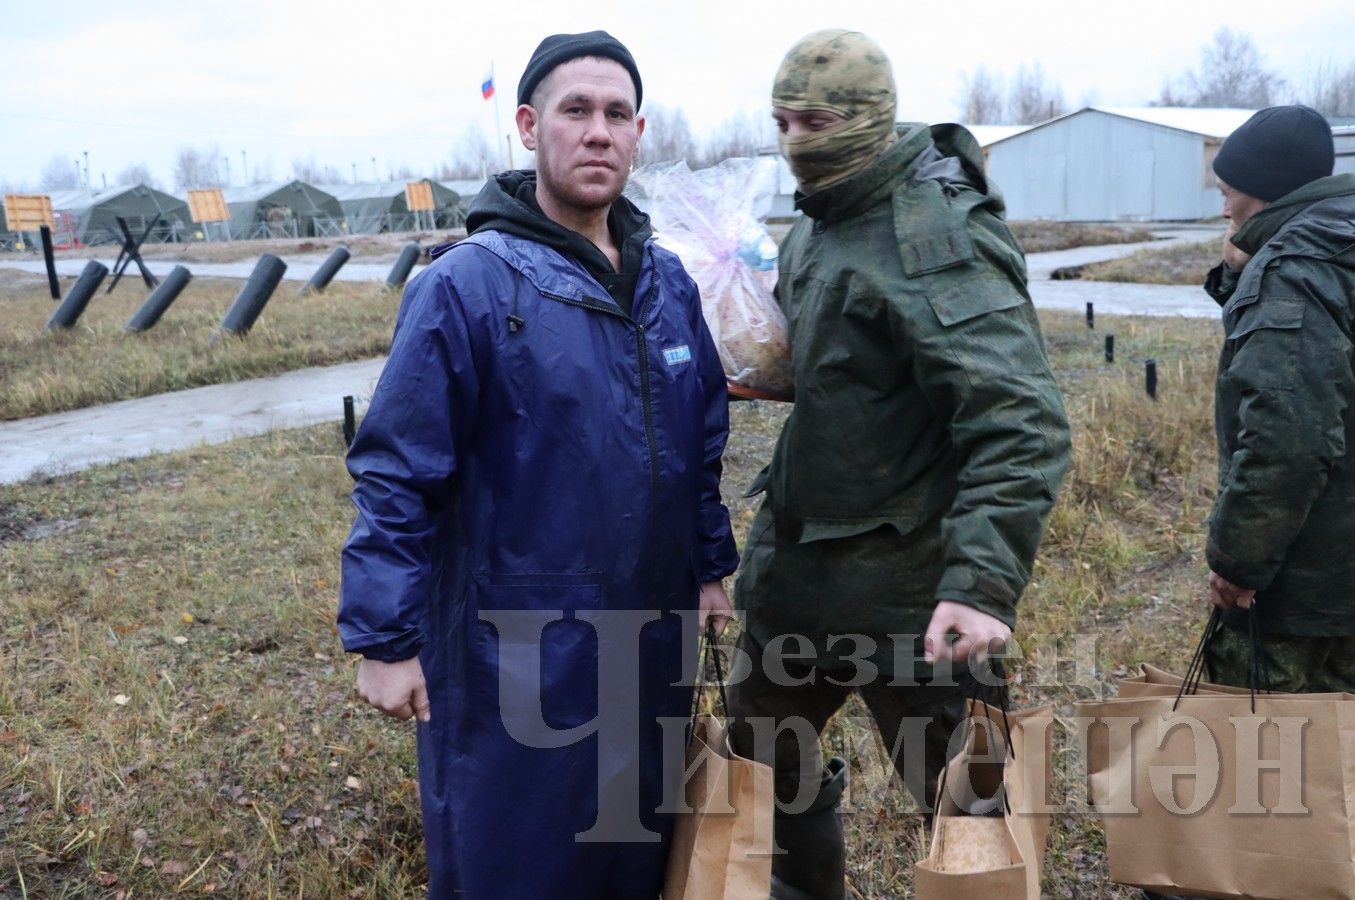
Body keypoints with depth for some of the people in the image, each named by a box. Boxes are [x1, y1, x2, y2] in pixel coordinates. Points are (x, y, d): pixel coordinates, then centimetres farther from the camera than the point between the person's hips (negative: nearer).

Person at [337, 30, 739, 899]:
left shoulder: (668, 282, 3)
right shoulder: (467, 285, -16)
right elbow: (397, 475, -15)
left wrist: (710, 566, 14)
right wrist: (385, 638, -14)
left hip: (648, 638, 6)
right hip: (515, 653, -5)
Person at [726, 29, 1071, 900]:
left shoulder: (937, 242, -21)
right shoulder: (818, 223, 7)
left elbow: (1023, 424, -30)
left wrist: (984, 581, -38)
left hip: (901, 576, -9)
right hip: (795, 554, 9)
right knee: (765, 744, 24)